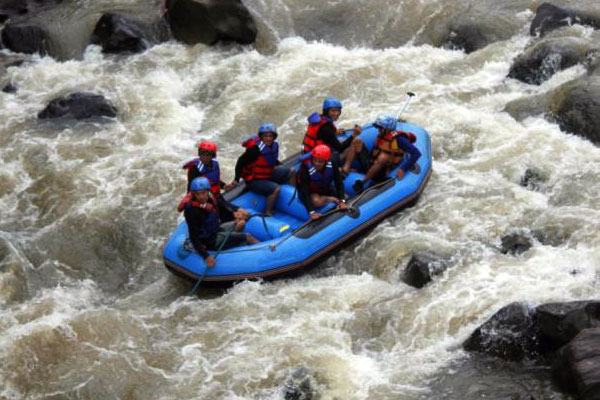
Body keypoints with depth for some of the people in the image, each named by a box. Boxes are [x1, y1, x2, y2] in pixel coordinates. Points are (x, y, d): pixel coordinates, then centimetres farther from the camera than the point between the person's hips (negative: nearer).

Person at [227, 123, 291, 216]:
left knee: (291, 172, 6)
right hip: (254, 180, -8)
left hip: (268, 174, 8)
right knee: (276, 189, -30)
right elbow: (241, 162, -18)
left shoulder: (274, 145, -1)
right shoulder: (256, 148, -25)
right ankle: (268, 213, -16)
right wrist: (236, 180, -19)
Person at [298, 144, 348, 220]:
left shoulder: (332, 164, -23)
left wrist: (342, 201, -28)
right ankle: (333, 199, -7)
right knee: (316, 201, -34)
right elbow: (304, 191, -36)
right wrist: (311, 212, -43)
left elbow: (338, 182, -16)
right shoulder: (306, 167, -34)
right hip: (310, 192, -3)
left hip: (325, 189, 3)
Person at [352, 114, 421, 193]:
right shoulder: (381, 136, 8)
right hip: (369, 166, 7)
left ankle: (362, 182, -35)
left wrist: (403, 169, -25)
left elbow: (416, 153, -19)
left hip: (380, 172, -7)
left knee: (383, 158, -38)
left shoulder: (398, 139, -12)